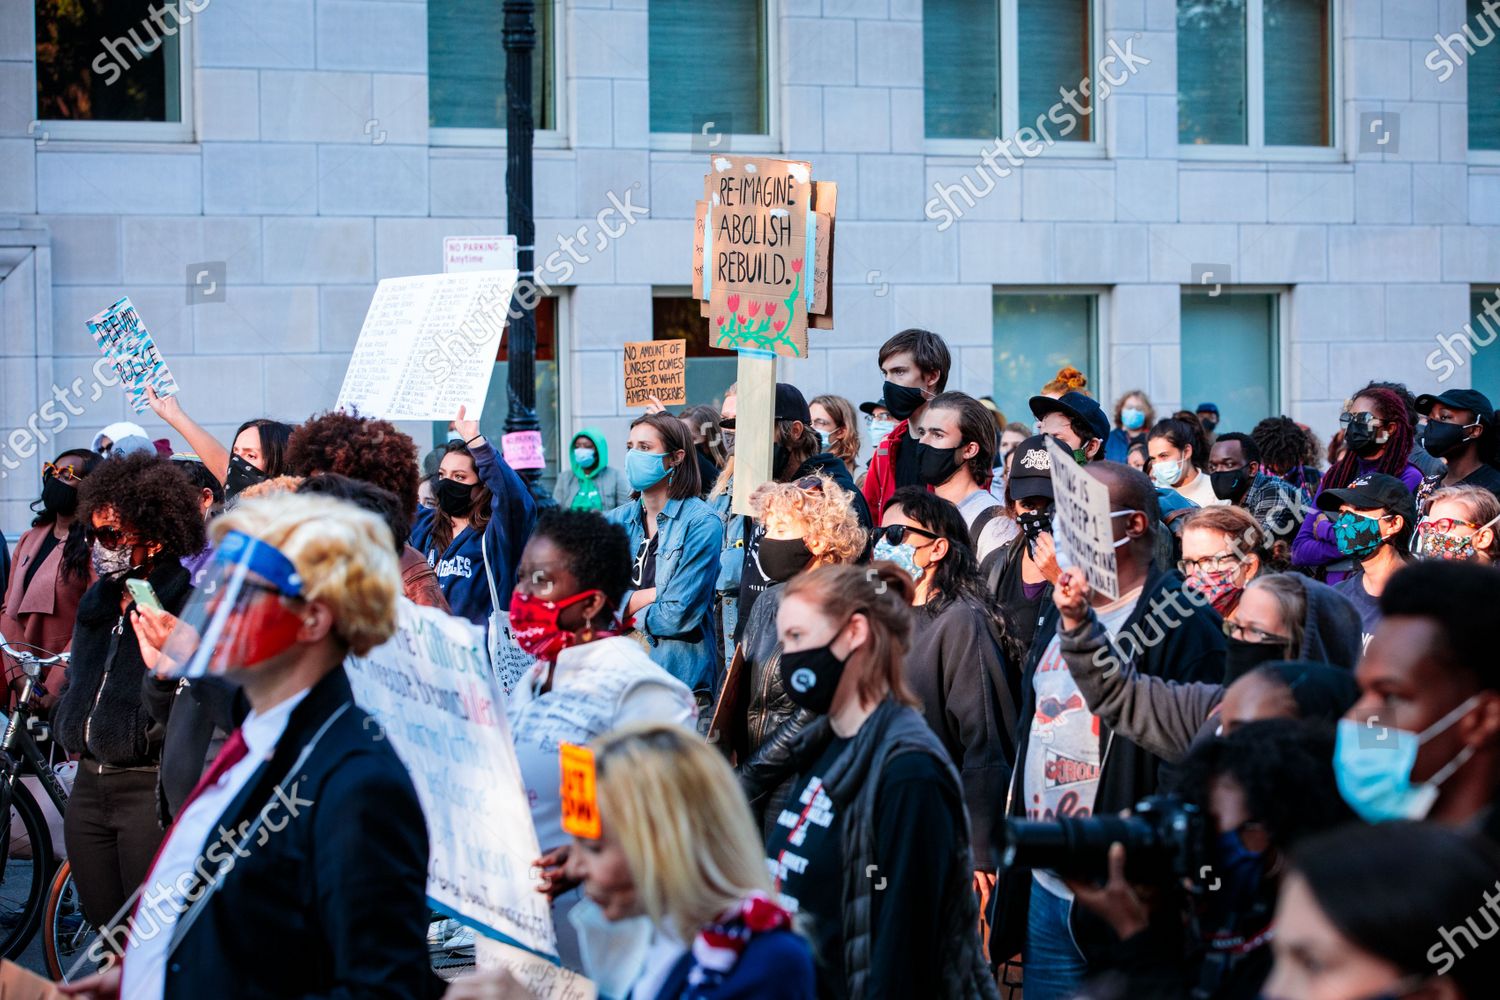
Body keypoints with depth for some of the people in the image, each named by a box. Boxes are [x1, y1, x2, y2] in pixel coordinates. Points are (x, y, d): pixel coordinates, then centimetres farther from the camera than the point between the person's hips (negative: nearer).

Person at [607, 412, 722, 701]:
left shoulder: (701, 523, -8)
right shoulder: (617, 520, 9)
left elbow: (678, 615, -14)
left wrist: (623, 608, -1)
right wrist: (652, 595, -11)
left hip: (680, 675, -5)